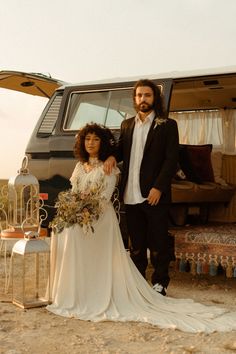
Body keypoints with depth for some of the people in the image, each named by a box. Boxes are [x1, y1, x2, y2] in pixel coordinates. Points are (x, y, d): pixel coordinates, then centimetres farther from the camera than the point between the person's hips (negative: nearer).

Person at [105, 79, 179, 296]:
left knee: (158, 242, 3)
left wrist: (158, 188, -15)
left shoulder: (167, 125, -1)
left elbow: (171, 160, -7)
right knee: (136, 243, 13)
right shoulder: (127, 125, 13)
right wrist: (112, 156, -1)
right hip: (131, 195, 5)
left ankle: (160, 283, 16)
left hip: (154, 195, -4)